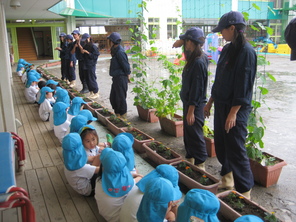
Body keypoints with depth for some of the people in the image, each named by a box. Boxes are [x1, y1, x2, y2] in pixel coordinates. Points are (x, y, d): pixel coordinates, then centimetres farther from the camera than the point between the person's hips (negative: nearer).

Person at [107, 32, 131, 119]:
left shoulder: (120, 52, -19)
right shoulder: (115, 51, 12)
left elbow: (126, 66, -19)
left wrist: (127, 76, -9)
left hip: (121, 78, -10)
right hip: (116, 78, 10)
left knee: (120, 98, -1)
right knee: (113, 97, 17)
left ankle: (123, 116, 11)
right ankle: (117, 114, 29)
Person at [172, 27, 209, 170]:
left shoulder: (199, 62, -21)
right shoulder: (193, 59, 5)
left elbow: (196, 88, -22)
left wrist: (191, 110, -20)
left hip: (194, 105, -9)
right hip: (188, 102, 9)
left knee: (195, 134, 1)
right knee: (188, 132, 18)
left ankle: (200, 164, 14)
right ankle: (190, 158, 32)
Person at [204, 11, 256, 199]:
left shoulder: (246, 52, -15)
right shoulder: (227, 49, 10)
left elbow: (244, 85, -19)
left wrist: (233, 113, -20)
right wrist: (210, 102, 17)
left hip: (236, 109, -8)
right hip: (221, 105, 8)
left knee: (236, 150, -2)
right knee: (221, 146, 16)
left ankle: (245, 191, 14)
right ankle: (228, 180, 35)